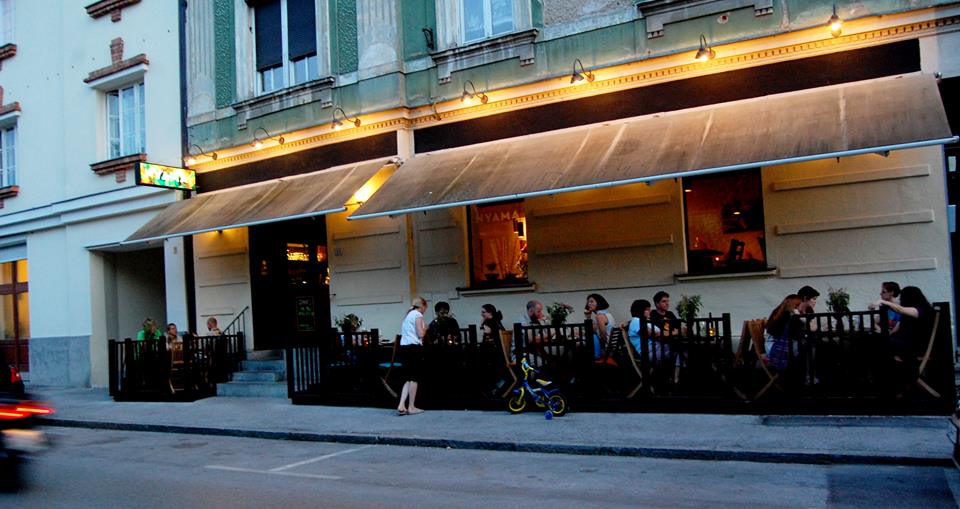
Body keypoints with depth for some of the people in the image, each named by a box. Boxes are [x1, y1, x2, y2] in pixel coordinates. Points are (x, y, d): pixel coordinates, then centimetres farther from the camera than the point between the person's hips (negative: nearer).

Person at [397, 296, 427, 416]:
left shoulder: (408, 315, 21)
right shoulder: (418, 314, -5)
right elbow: (421, 334, -13)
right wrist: (425, 329, 7)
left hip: (403, 347, 8)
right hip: (414, 347, -8)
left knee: (409, 378, 11)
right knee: (415, 378, 1)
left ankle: (401, 406, 0)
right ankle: (411, 407, 6)